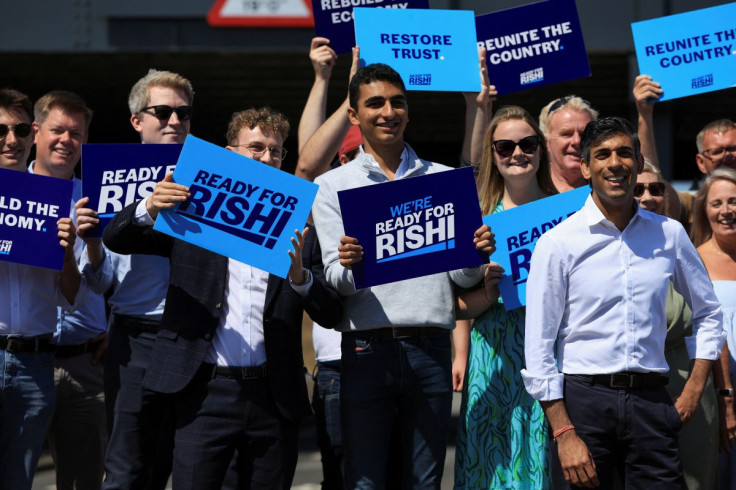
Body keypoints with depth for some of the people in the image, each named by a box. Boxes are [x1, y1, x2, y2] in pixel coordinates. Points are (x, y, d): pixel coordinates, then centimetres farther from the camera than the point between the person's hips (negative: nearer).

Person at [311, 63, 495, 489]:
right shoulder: (333, 186, 8)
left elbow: (463, 278, 11)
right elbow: (336, 281, 0)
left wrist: (476, 255, -11)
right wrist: (348, 265, -22)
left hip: (430, 346, 2)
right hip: (368, 349, -2)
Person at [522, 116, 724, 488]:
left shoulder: (670, 234, 7)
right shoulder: (557, 243, -3)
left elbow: (708, 313, 20)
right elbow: (538, 349, -4)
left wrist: (693, 390, 10)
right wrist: (565, 434, -10)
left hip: (651, 402, 2)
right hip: (585, 398, -2)